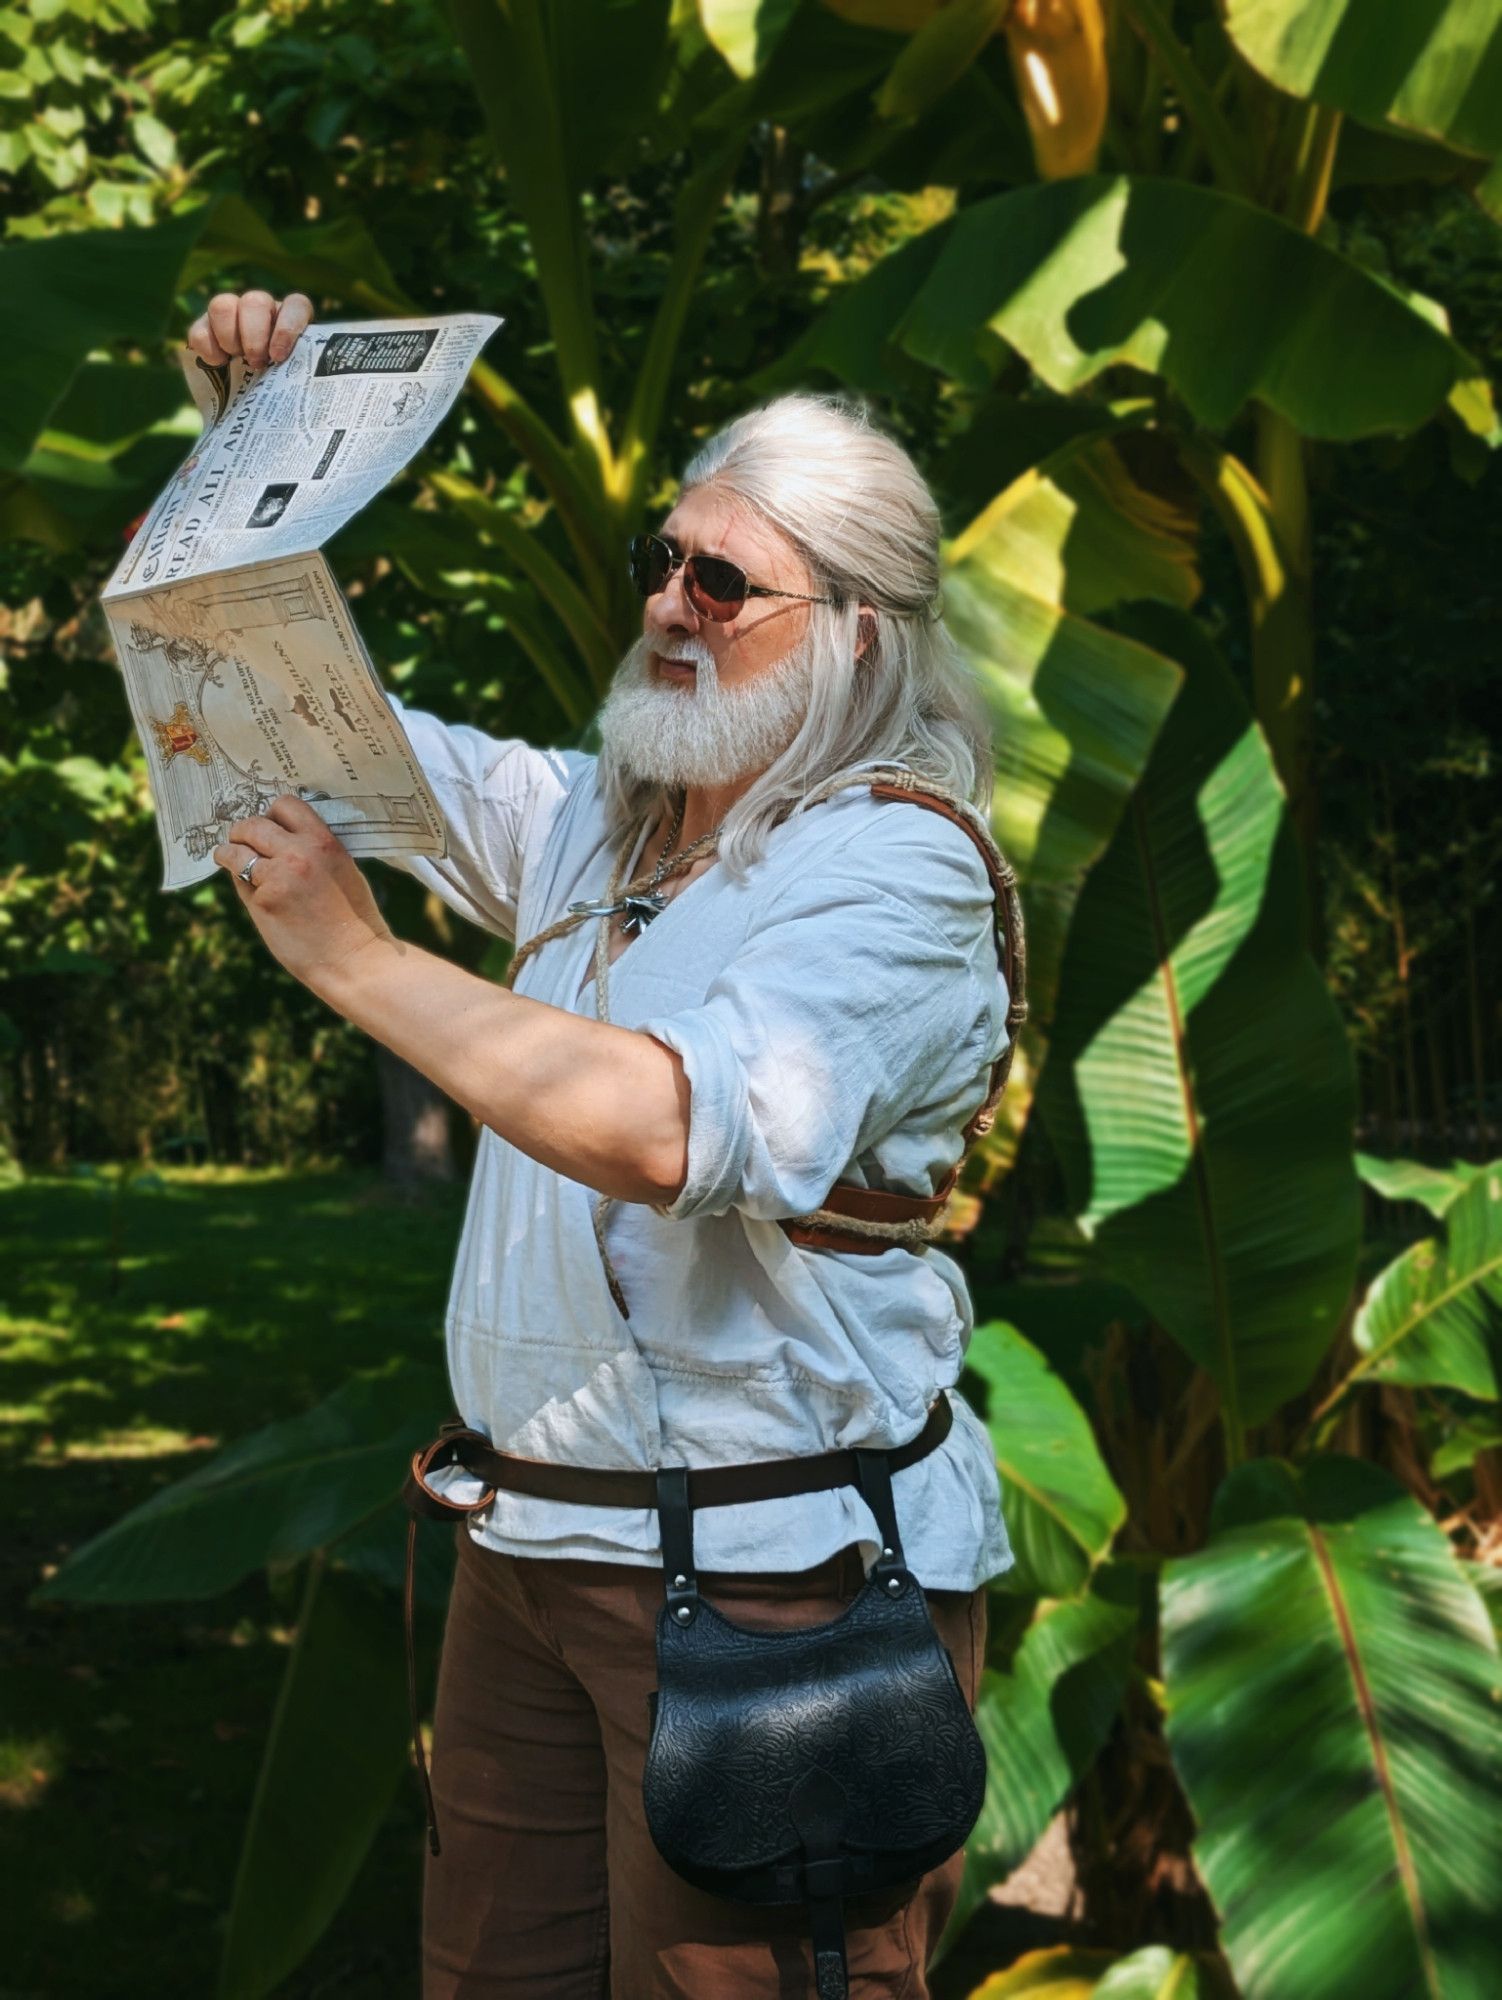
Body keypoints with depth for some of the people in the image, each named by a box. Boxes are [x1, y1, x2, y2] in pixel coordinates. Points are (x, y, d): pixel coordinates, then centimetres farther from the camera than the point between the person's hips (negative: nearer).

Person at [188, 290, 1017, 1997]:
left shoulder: (894, 871, -14)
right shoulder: (586, 821, 12)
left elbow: (667, 1128, -30)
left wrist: (356, 959, -24)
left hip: (775, 1574, -8)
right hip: (538, 1533, 8)